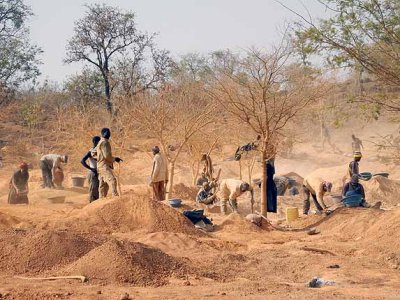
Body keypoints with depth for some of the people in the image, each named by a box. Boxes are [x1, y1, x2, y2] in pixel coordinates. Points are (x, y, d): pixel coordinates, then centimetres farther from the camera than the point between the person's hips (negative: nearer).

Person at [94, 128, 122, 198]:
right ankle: (115, 196, -36)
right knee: (112, 180, -24)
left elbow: (93, 153, 26)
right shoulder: (104, 142, -11)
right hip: (104, 166, -11)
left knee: (104, 185, 10)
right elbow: (107, 155, -18)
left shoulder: (100, 143, 20)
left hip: (102, 166, 11)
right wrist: (114, 159, -7)